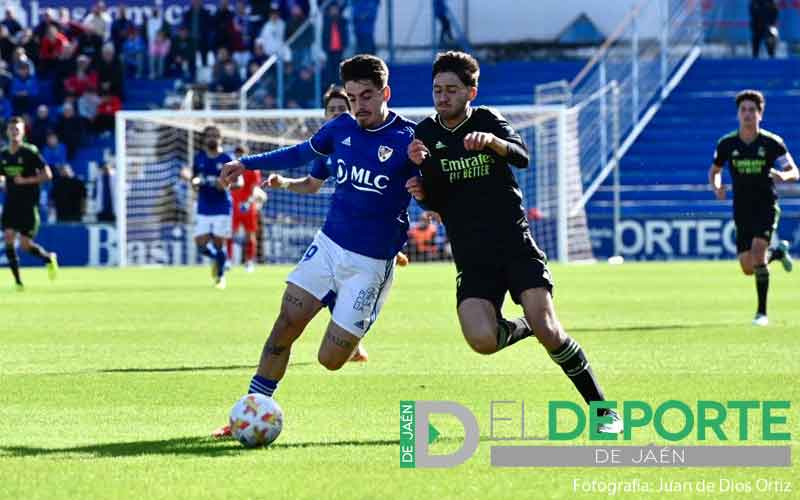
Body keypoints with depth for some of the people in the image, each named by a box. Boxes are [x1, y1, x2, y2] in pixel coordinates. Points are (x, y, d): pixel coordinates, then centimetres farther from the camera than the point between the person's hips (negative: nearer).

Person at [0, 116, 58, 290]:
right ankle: (18, 281, -3)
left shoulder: (30, 152, -8)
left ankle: (49, 258, 25)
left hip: (29, 204, -5)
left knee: (25, 244, -6)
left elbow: (47, 175, -10)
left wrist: (25, 180, -17)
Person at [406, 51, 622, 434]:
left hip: (516, 245, -2)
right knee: (482, 340, -21)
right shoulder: (426, 133, 7)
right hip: (472, 259, 2)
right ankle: (519, 328, 15)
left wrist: (492, 141, -40)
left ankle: (601, 408, -2)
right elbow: (436, 204, 8)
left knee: (547, 331, -17)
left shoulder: (487, 120, 0)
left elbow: (522, 157, -20)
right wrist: (423, 176, -14)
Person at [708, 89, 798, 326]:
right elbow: (714, 171, 14)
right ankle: (779, 252, 36)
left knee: (758, 250, -25)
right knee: (748, 268, 0)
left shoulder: (772, 143, -6)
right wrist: (717, 187, -9)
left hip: (766, 206, -3)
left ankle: (762, 312, -15)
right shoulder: (727, 144, -1)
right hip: (742, 209, 3)